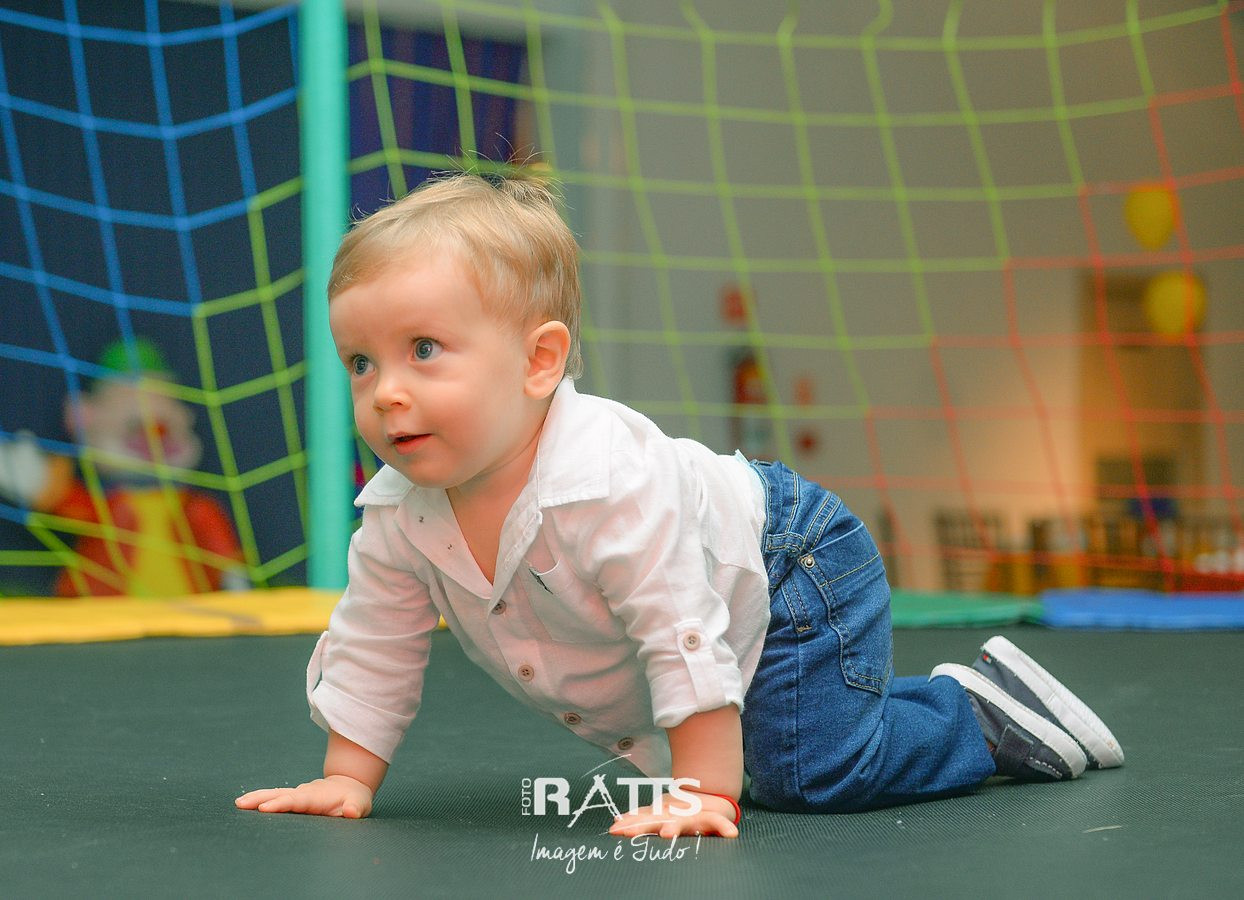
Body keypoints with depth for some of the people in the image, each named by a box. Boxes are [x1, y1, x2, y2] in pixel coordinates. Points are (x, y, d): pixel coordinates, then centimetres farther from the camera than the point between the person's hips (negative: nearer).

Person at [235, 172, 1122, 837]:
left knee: (811, 770, -20)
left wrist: (706, 793, -36)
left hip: (793, 568, -8)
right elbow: (371, 648, -4)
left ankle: (986, 709, 3)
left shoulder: (607, 483, -41)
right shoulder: (398, 514, -19)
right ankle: (937, 704, 40)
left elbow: (685, 639, -39)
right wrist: (347, 779, -7)